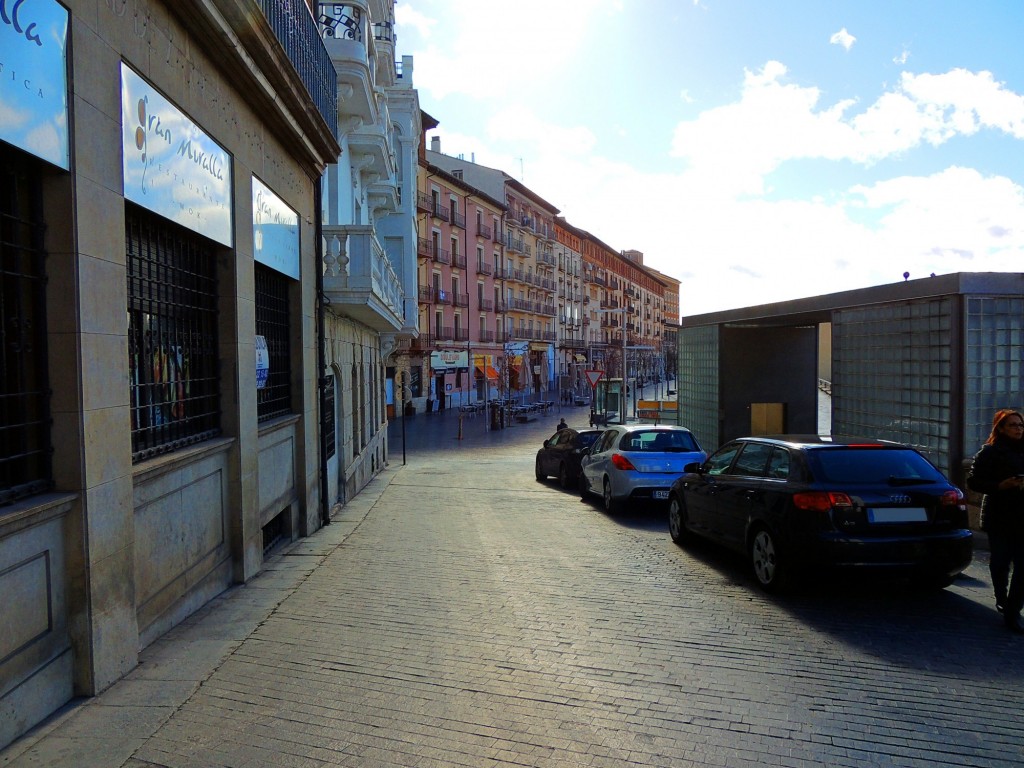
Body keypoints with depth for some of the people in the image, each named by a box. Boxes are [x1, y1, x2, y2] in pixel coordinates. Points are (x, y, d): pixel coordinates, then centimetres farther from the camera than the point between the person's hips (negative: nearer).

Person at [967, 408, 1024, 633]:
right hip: (999, 518, -3)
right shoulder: (990, 452, -4)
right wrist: (1001, 485, -20)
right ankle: (1002, 600, 32)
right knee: (1000, 562, 7)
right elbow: (973, 481, -8)